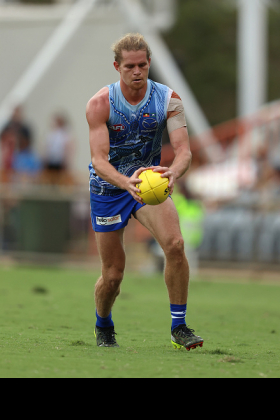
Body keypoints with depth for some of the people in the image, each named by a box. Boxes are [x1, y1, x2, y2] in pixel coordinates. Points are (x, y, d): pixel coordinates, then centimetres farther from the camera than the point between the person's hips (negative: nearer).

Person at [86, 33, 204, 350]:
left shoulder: (168, 99, -13)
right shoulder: (99, 104, -19)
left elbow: (184, 150, -19)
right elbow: (99, 160, -25)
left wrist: (173, 171, -44)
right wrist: (126, 182, -45)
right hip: (108, 186, -1)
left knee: (175, 243, -26)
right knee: (113, 274, 2)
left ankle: (179, 327, -15)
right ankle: (103, 326, 35)